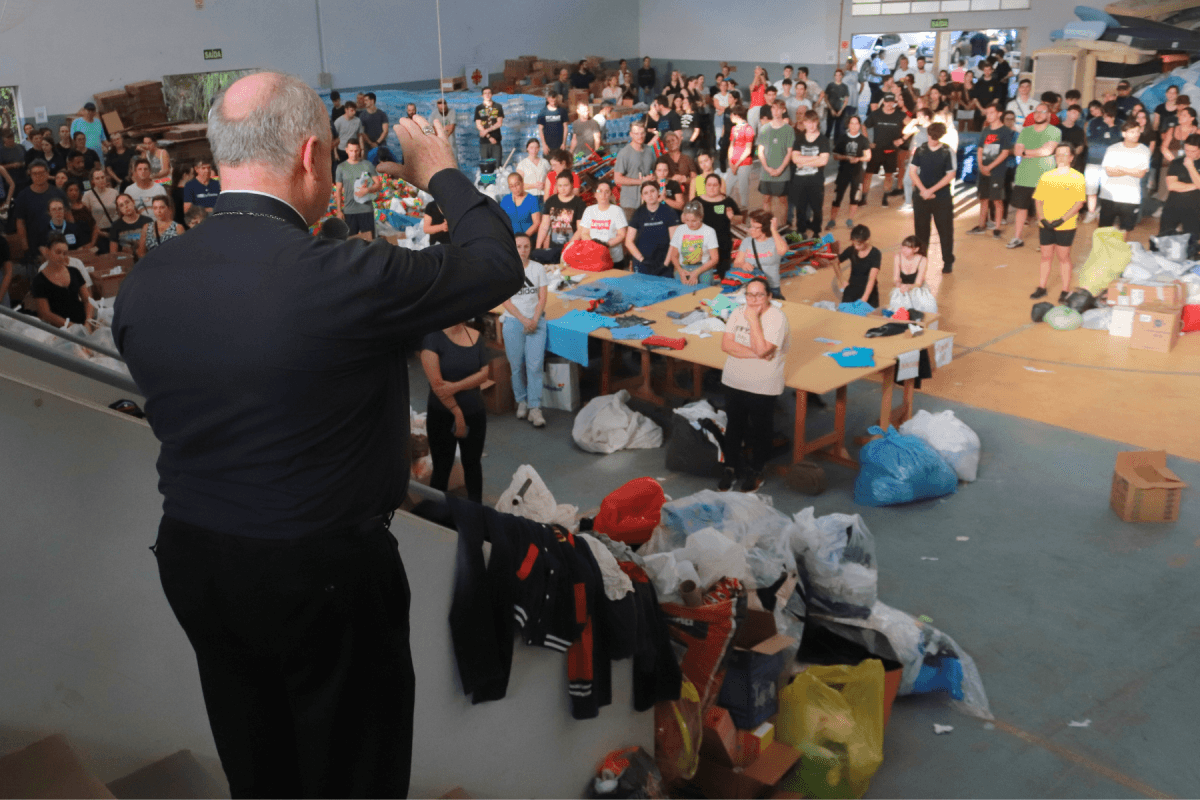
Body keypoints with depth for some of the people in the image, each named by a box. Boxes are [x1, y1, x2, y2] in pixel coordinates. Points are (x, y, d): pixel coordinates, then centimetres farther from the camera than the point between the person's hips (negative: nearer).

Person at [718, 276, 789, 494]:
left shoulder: (777, 318, -15)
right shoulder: (738, 313, 1)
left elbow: (762, 350, -26)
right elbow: (726, 345, -9)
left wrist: (754, 319, -22)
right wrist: (754, 353, -21)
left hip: (762, 386, -4)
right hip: (734, 381, 5)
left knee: (761, 429, 11)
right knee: (733, 426, 17)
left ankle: (756, 471, 30)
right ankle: (730, 467, 34)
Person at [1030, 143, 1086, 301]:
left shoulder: (1077, 178, -3)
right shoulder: (1046, 177, 6)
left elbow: (1079, 202, -8)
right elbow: (1038, 200, 5)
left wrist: (1062, 220, -17)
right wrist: (1042, 218, -10)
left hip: (1066, 226, -3)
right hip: (1045, 225, 3)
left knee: (1063, 257, 4)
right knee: (1046, 257, 9)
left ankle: (1065, 291, 12)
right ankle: (1041, 288, 18)